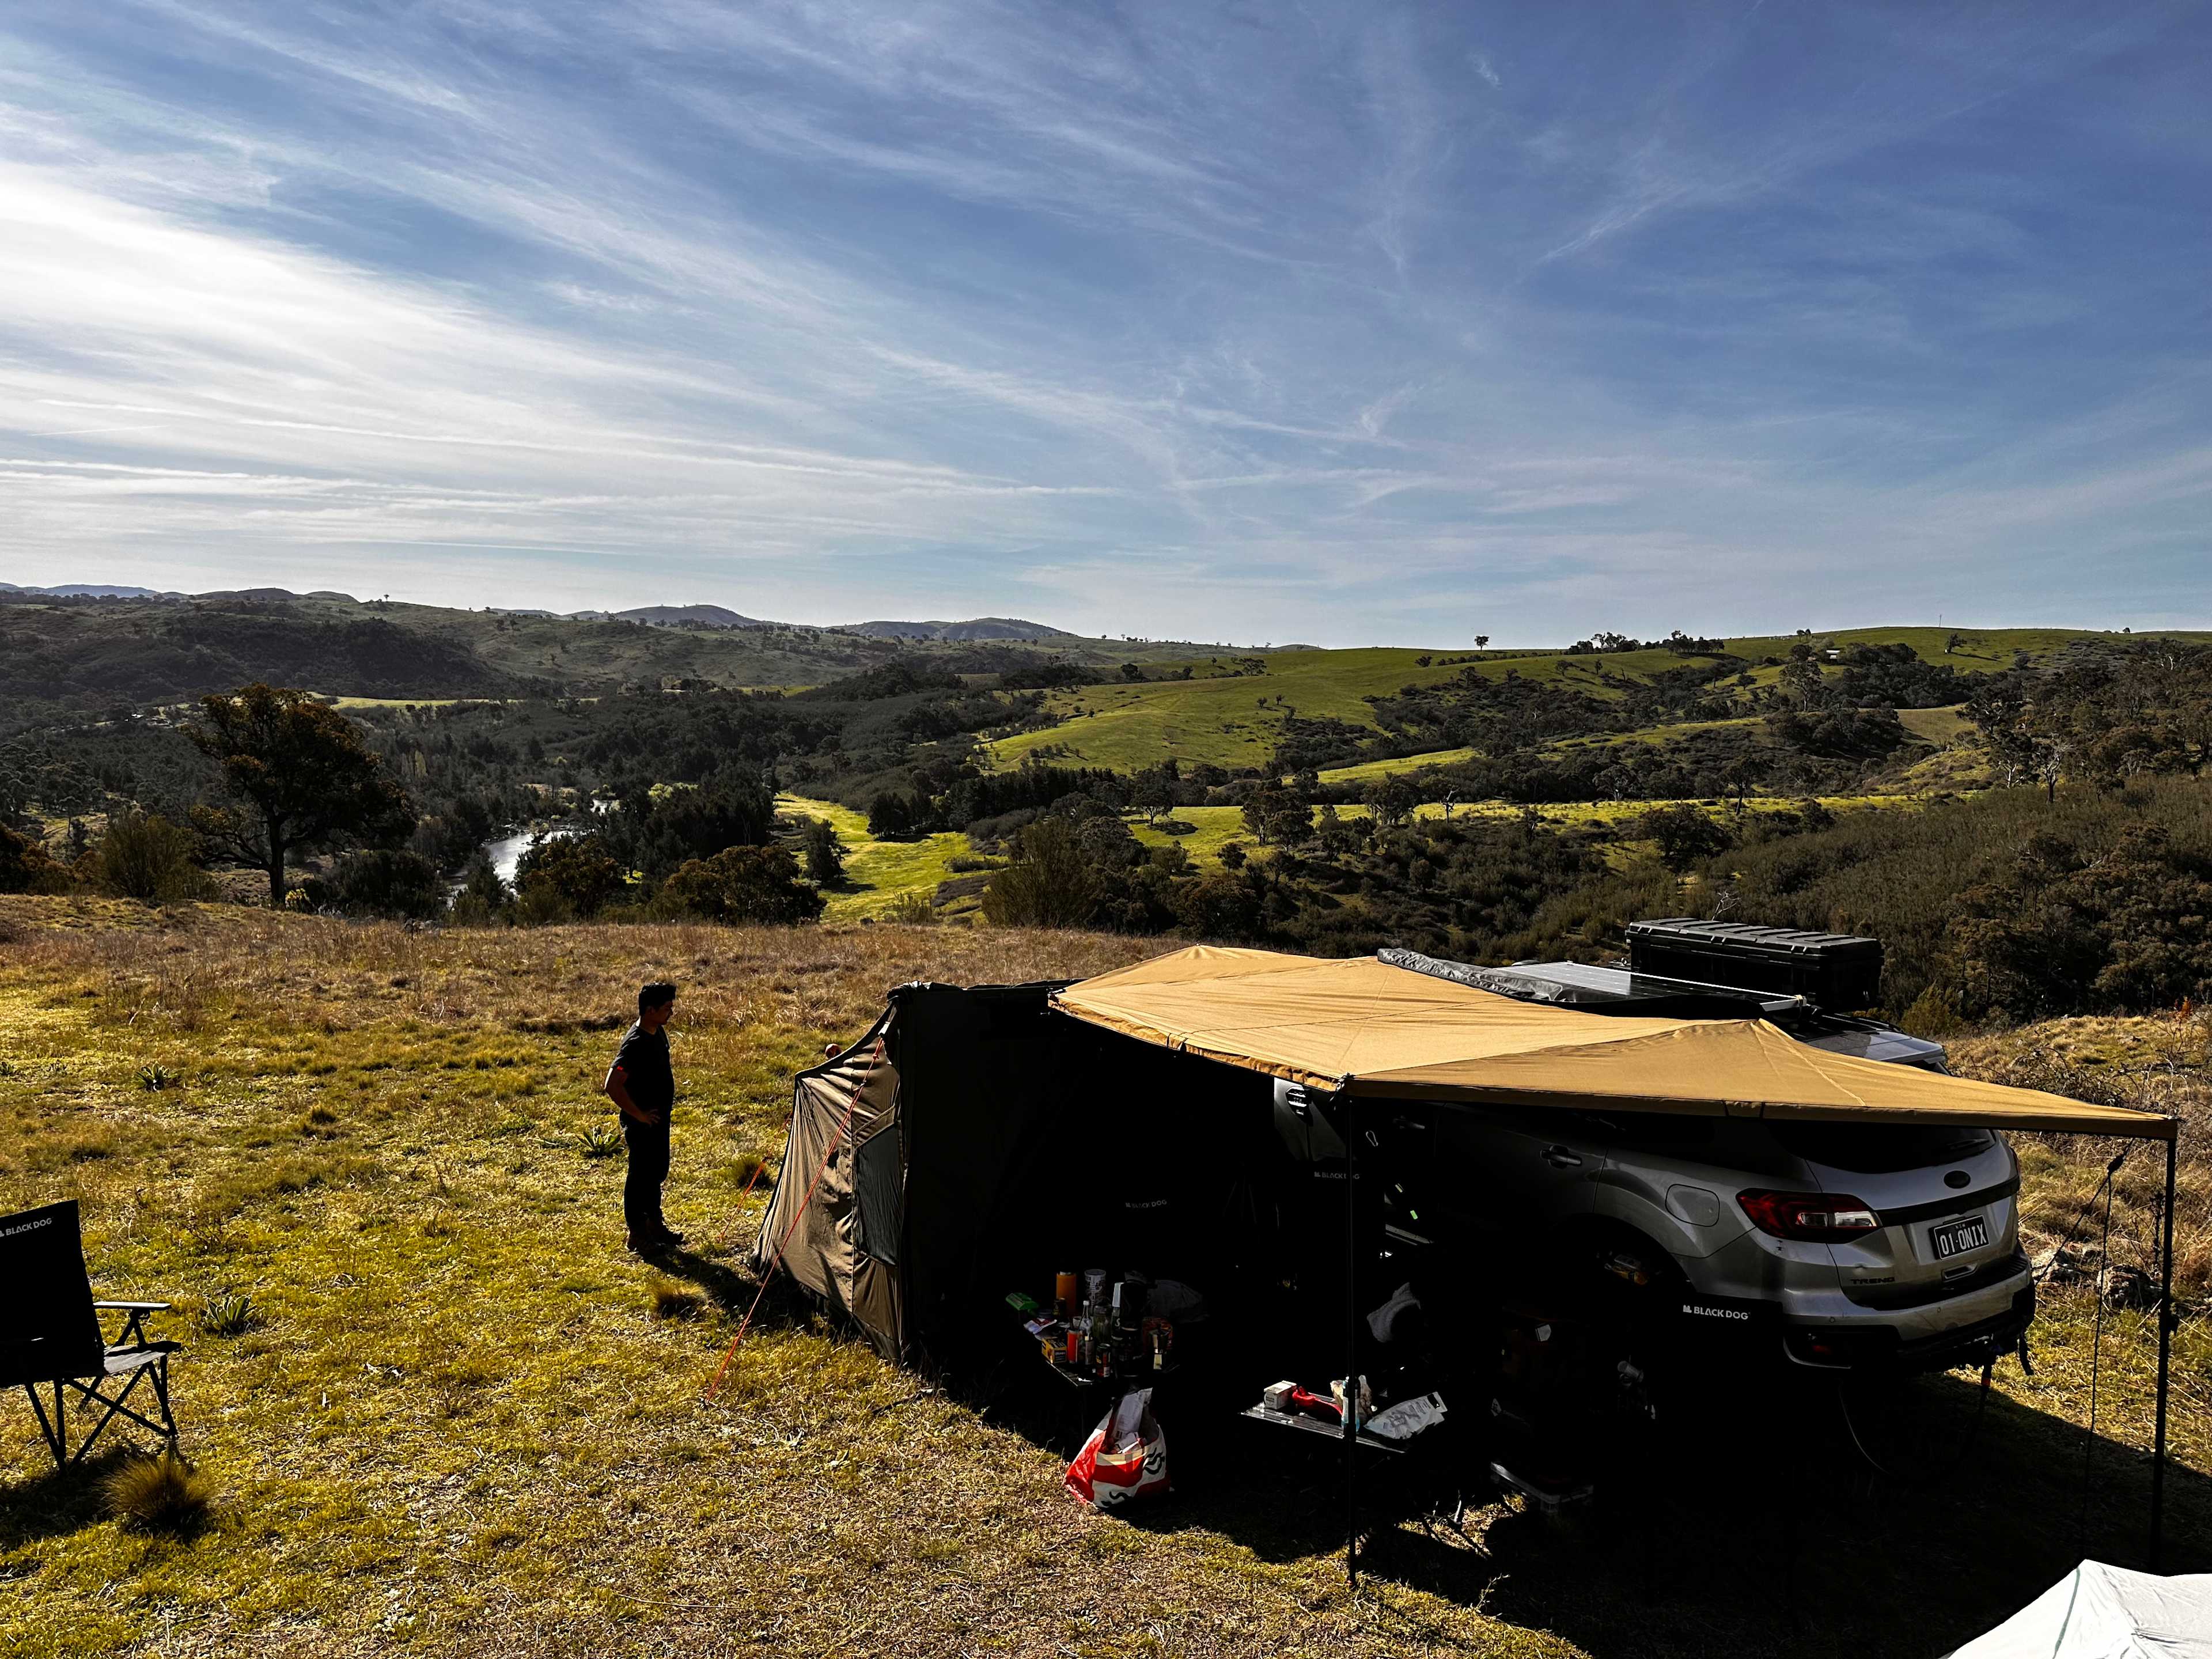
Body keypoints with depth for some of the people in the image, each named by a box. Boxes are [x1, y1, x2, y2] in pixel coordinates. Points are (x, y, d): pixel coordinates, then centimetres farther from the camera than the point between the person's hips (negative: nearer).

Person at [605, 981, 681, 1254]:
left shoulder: (658, 1033, 4)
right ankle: (637, 1235, 17)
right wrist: (638, 1115, -22)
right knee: (640, 1175, 4)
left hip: (660, 1118, 9)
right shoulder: (635, 1043, -25)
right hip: (642, 1124, -9)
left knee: (657, 1172, 20)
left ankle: (655, 1224, 35)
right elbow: (613, 1086, -31)